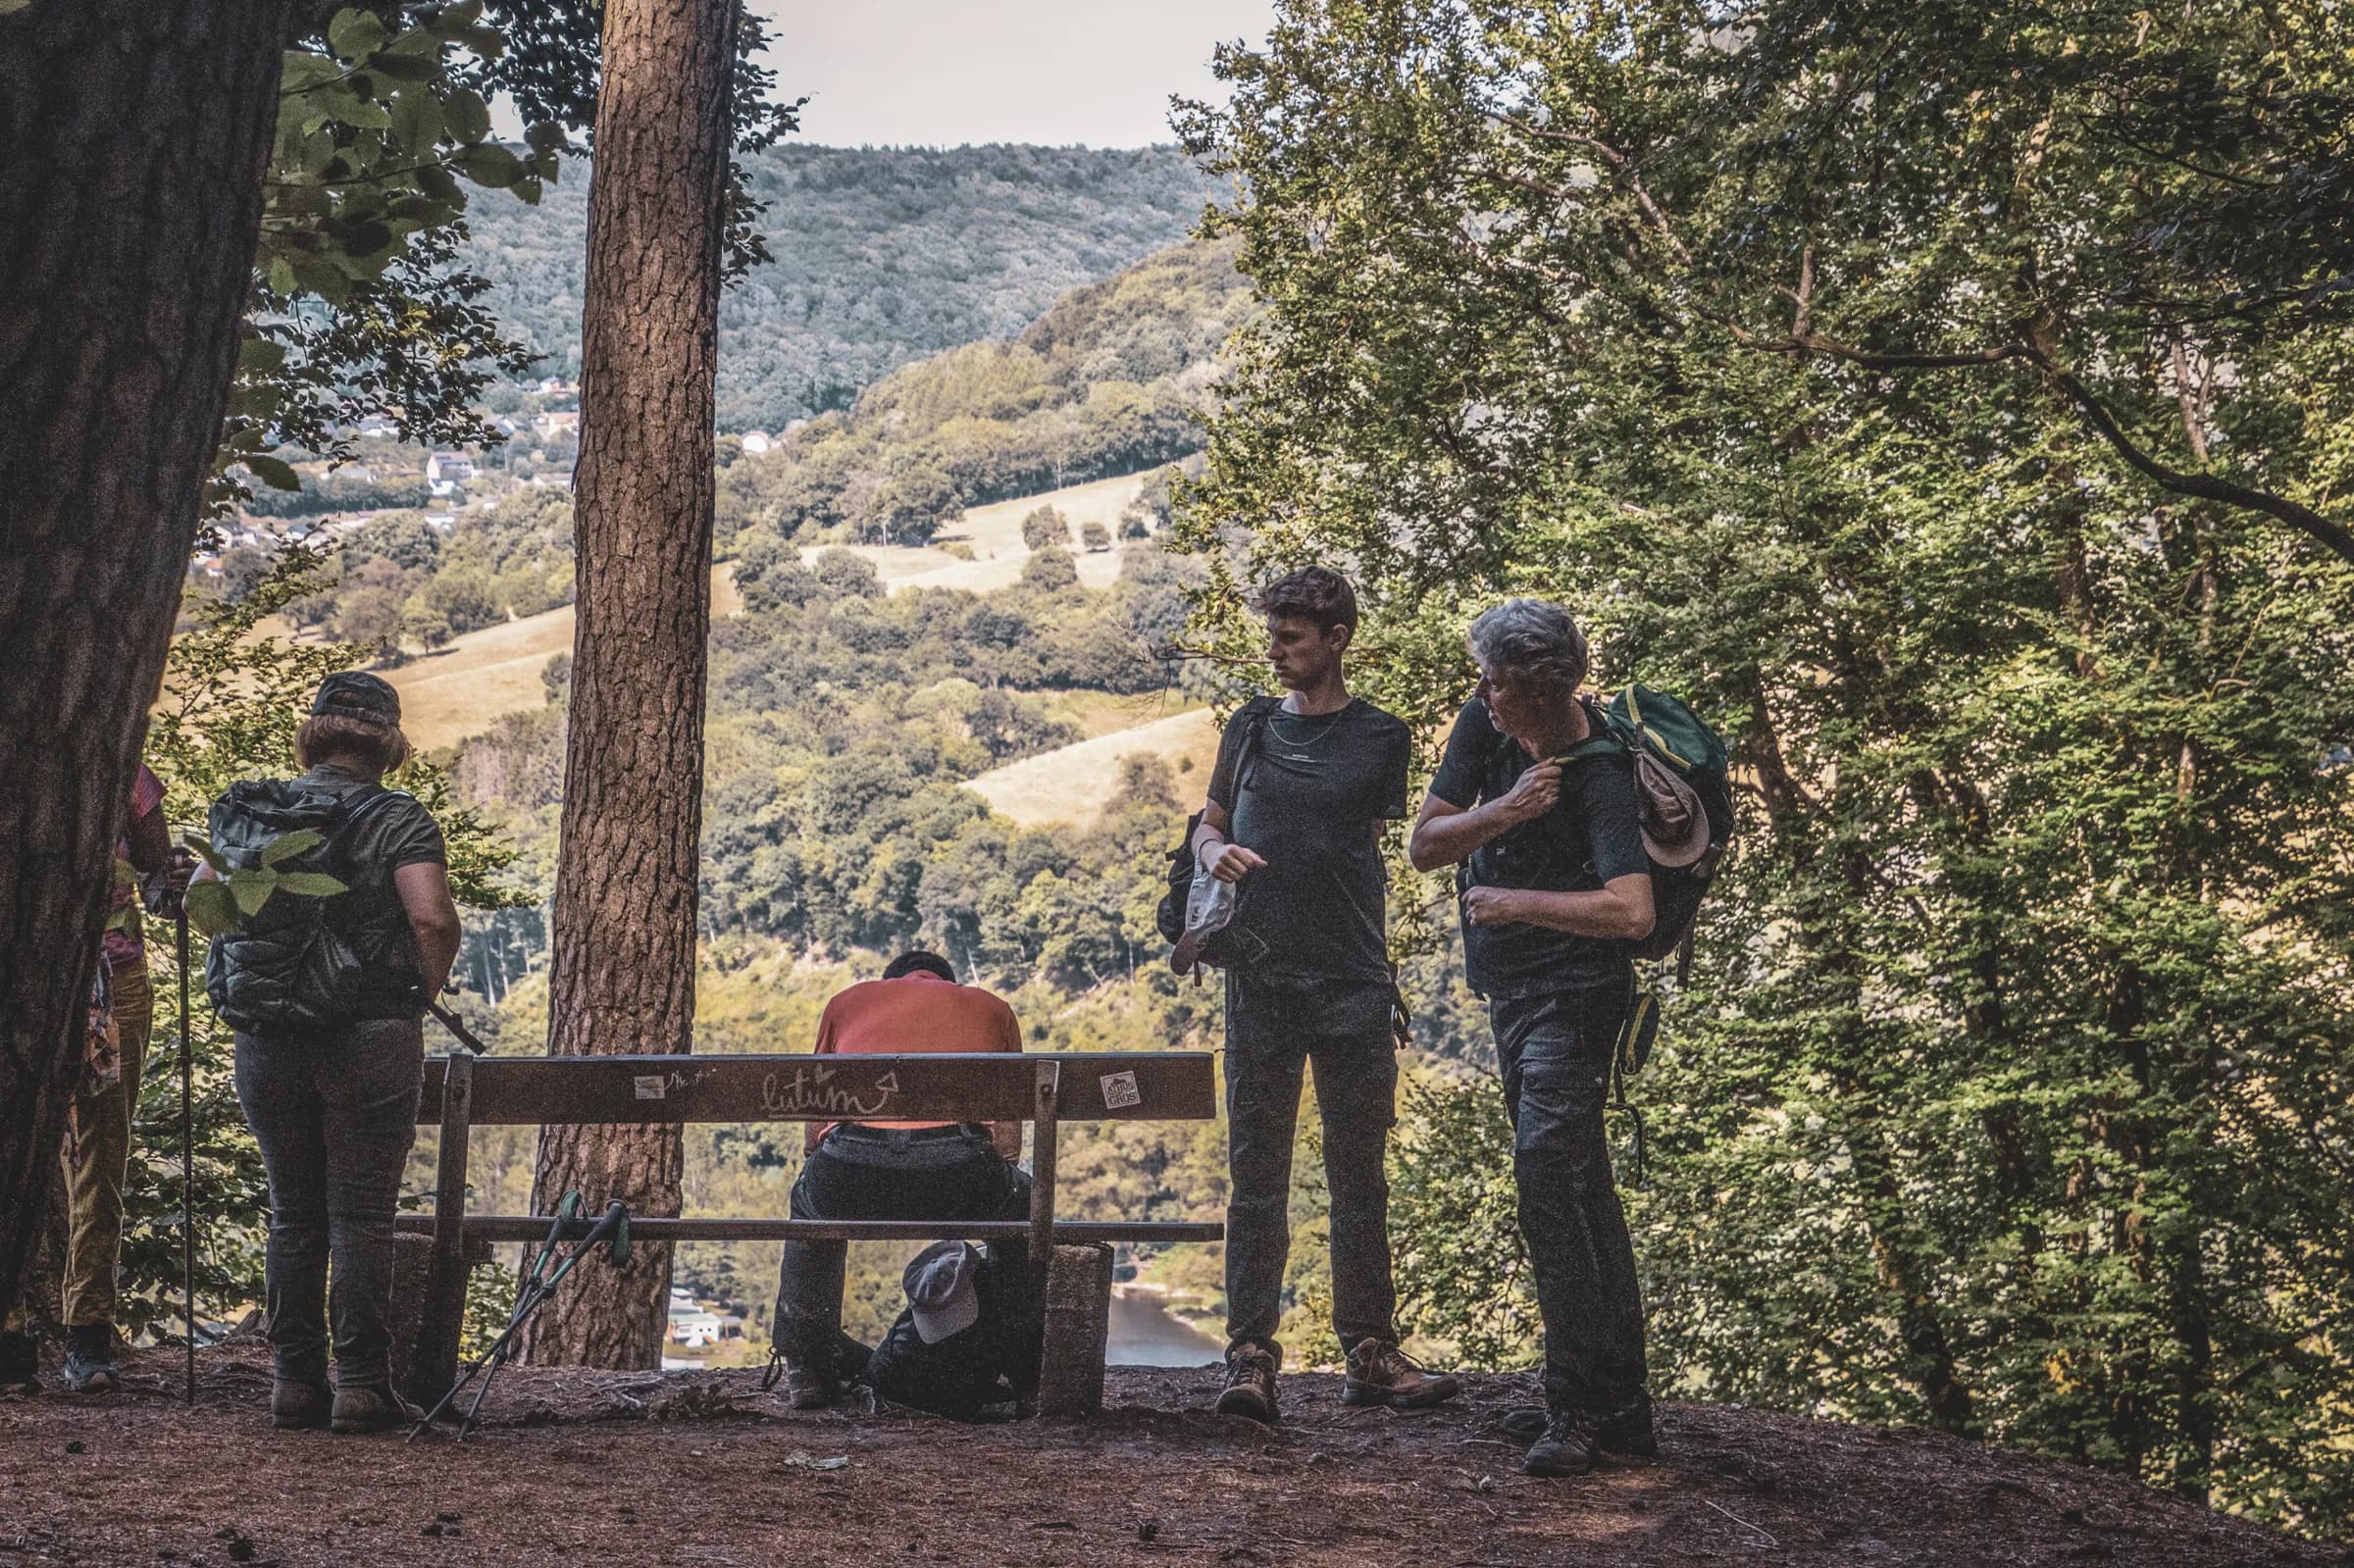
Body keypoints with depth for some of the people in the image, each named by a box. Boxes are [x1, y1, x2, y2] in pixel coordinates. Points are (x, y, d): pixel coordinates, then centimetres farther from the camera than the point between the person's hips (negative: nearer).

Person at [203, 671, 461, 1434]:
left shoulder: (247, 812, 6)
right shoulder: (399, 819, -8)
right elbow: (432, 917, -19)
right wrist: (427, 992, -3)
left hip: (265, 1047, 4)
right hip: (369, 1042, -4)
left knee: (292, 1214, 14)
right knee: (361, 1218, 3)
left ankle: (294, 1379, 16)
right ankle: (362, 1384, 5)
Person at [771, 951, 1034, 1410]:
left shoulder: (847, 1000, 32)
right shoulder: (991, 1007, 30)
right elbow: (1009, 1135, 26)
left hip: (850, 1168, 1)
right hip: (958, 1165, -1)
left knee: (810, 1205, 38)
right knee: (1025, 1206, 34)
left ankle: (806, 1371, 36)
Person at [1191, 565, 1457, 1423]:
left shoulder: (1381, 738, 6)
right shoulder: (1251, 727, 11)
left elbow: (1375, 843, 11)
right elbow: (1207, 825, 20)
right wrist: (1214, 851, -4)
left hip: (1353, 985, -1)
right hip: (1260, 982, 1)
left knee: (1359, 1179, 6)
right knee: (1256, 1176, -1)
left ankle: (1370, 1352, 13)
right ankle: (1250, 1358, 1)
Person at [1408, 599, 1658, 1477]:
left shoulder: (1604, 776, -23)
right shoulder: (1487, 722, -2)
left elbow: (1630, 912, -37)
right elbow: (1423, 847, -2)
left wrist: (1510, 901, -30)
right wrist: (1506, 810, -19)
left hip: (1573, 995, -8)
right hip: (1511, 990, 8)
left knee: (1546, 1168, -20)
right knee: (1582, 1190, 12)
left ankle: (1579, 1411, -14)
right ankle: (1622, 1409, 21)